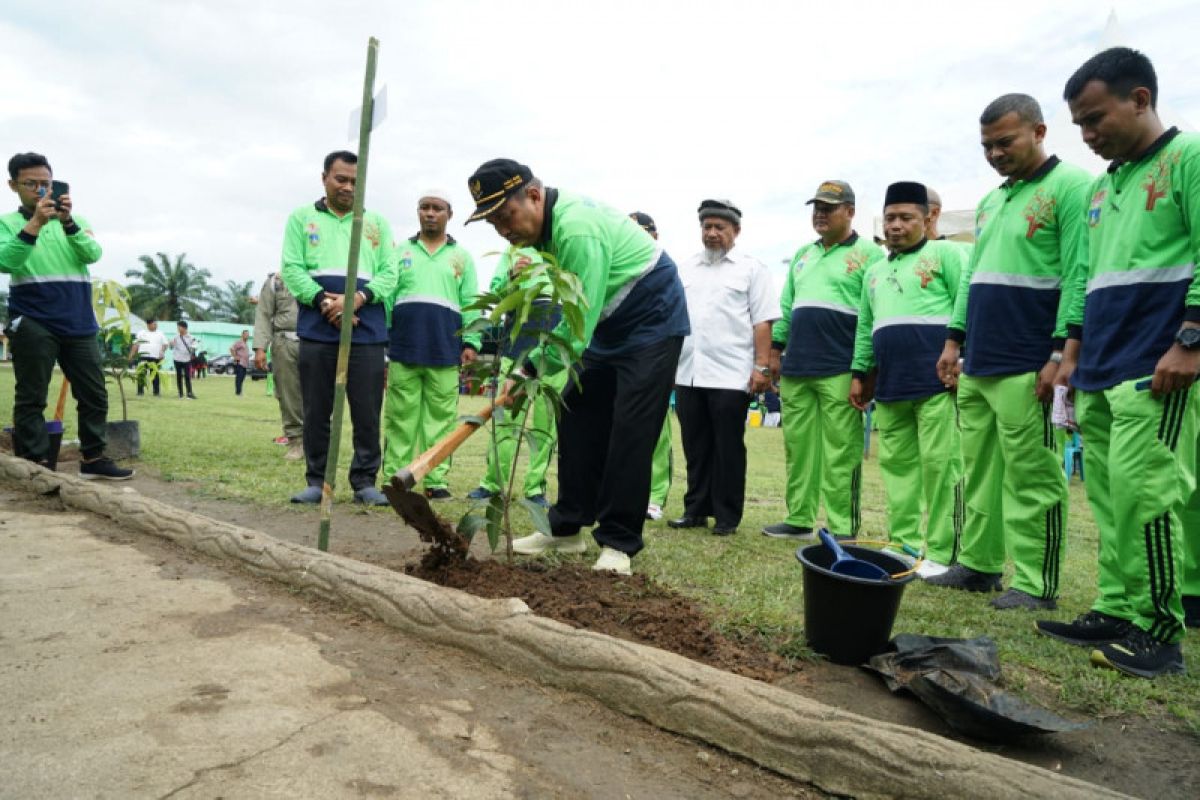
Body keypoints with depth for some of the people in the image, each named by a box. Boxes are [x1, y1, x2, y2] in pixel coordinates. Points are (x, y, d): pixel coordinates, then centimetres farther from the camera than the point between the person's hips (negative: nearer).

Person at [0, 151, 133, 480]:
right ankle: (36, 466, 6)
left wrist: (68, 222, -20)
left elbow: (93, 254, -5)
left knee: (95, 395, 5)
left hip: (79, 324, 3)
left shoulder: (76, 220, 14)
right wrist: (35, 223, -21)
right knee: (31, 399, 0)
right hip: (33, 325, -3)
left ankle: (93, 460, 15)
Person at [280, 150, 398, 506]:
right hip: (317, 329, 0)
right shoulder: (301, 218, 14)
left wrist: (357, 298, -12)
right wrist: (324, 301, -13)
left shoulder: (377, 223, 17)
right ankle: (317, 481, 13)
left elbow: (389, 273, 6)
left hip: (367, 330, 0)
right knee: (317, 410, 3)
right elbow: (292, 269, 3)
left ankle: (365, 481, 7)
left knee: (367, 411, -1)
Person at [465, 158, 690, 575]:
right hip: (608, 326, 9)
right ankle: (566, 528, 11)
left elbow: (579, 325, -28)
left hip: (652, 322, -9)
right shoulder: (547, 224, 0)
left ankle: (618, 542, -4)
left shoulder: (577, 229, -30)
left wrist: (531, 368, -21)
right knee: (577, 418, 4)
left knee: (630, 432, -12)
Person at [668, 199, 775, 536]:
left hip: (731, 377, -4)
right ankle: (695, 510, 20)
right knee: (695, 447, 10)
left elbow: (762, 322, -3)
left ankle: (727, 517, 10)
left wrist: (762, 366, -10)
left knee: (728, 449, 1)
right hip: (688, 373, 5)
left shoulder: (751, 268, 4)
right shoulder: (686, 268, 17)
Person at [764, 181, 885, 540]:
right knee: (797, 446, 9)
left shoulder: (868, 253, 1)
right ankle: (799, 519, 18)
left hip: (840, 371, -6)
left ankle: (841, 530, 3)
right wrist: (776, 350, 16)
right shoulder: (802, 254, 21)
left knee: (840, 452, -4)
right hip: (796, 368, 6)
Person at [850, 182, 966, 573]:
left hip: (937, 381, -6)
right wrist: (859, 373, 21)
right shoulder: (874, 272, 24)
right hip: (890, 386, 7)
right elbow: (865, 328, 26)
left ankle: (940, 553, 1)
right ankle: (904, 543, 18)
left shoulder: (946, 254, 4)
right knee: (897, 464, 9)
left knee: (940, 464, -5)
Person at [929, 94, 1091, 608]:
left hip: (1026, 369, -8)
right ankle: (978, 564, 22)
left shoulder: (1070, 188, -5)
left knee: (1030, 478, -2)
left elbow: (1078, 278, -12)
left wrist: (1060, 355, -16)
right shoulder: (989, 203, 19)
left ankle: (1035, 584, 7)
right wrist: (954, 340, 16)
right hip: (977, 366, 8)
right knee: (979, 471, 12)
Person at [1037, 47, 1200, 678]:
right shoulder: (1101, 187, 20)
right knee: (1107, 496, 8)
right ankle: (1116, 612, 16)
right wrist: (1072, 354, 16)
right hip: (1099, 372, 8)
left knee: (1142, 490, -11)